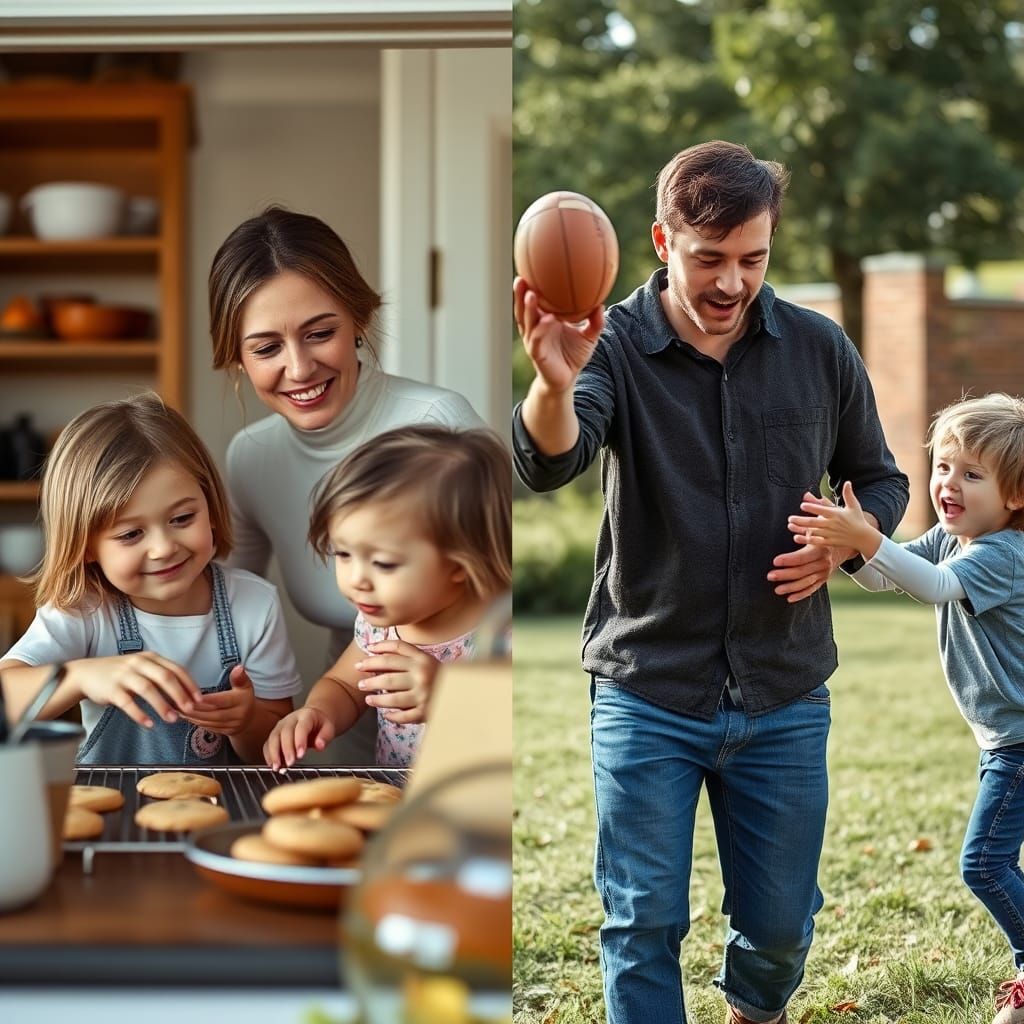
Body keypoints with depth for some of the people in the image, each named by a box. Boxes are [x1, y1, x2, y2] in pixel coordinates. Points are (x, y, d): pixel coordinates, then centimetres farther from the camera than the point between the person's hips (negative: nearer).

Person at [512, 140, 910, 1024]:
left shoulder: (821, 350, 0)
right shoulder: (616, 345, -10)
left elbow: (881, 481, 12)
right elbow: (548, 465, -28)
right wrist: (554, 384, -51)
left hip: (785, 696, 3)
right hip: (647, 694, -2)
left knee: (780, 924, 15)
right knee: (645, 922, 3)